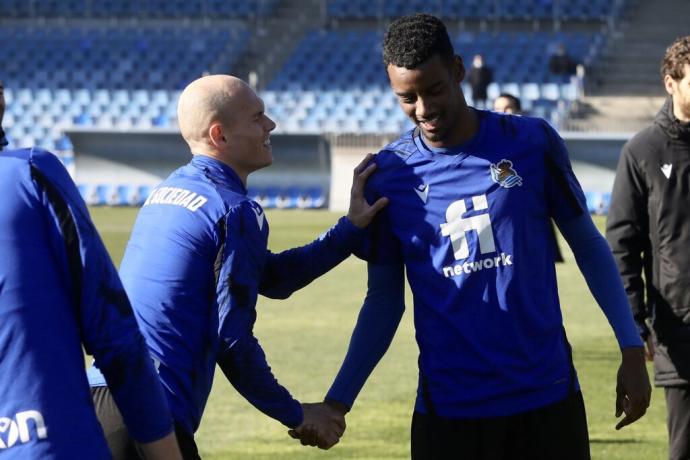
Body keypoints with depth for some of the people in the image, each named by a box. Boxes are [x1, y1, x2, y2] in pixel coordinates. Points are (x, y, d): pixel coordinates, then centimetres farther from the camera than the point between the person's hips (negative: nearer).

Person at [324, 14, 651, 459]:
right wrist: (338, 400, -1)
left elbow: (589, 246, 8)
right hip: (448, 413, 0)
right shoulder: (387, 175, 0)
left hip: (548, 401, 0)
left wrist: (632, 349, 3)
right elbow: (384, 300, 8)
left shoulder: (532, 143, -2)